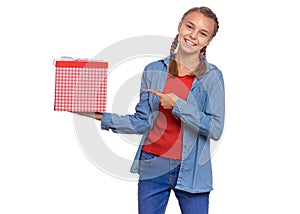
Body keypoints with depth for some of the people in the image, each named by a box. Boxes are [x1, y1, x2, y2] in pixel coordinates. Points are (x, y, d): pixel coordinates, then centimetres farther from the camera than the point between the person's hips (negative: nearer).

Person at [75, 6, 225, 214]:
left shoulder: (212, 76, -4)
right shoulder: (153, 71, 4)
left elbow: (215, 129, -12)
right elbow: (142, 122, 6)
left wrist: (178, 105, -15)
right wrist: (101, 116, 1)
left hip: (191, 172, -2)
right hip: (153, 167, 2)